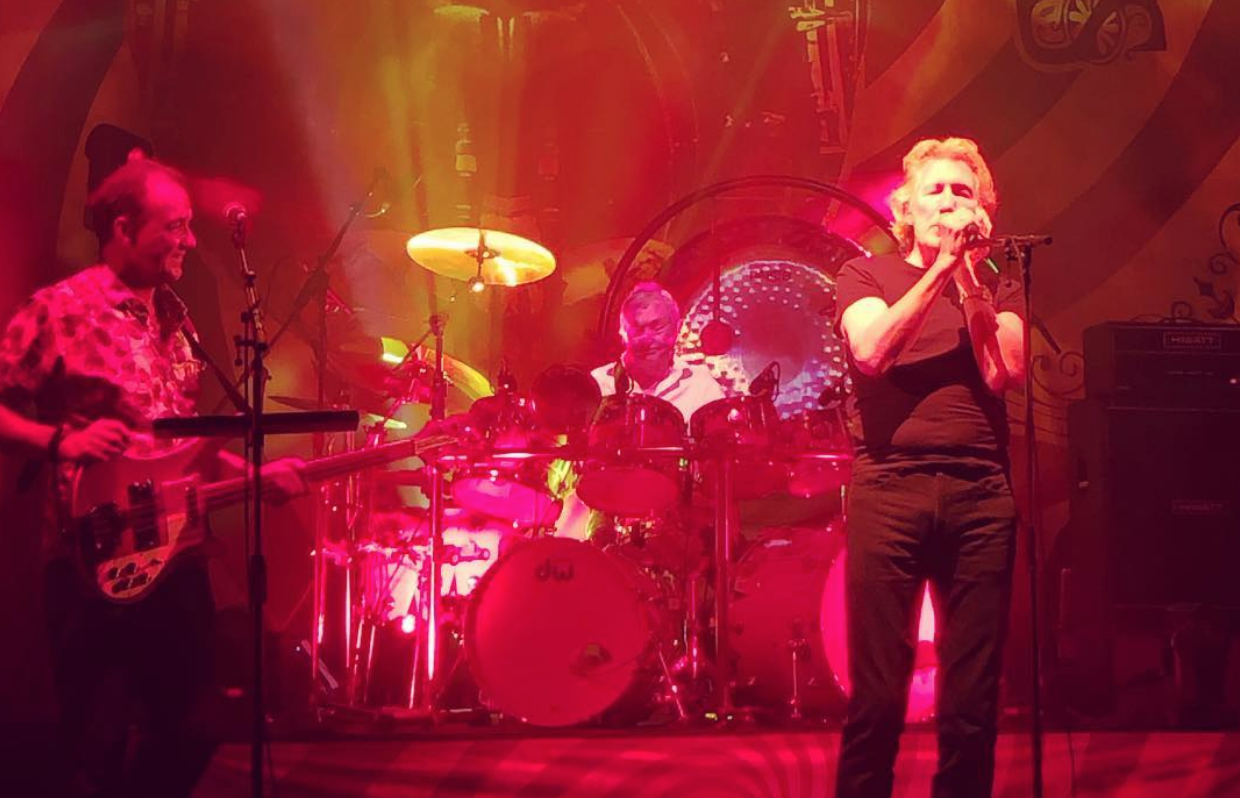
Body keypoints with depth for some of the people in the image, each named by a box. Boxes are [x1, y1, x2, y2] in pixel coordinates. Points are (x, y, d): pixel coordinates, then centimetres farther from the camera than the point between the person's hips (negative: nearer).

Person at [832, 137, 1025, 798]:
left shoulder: (998, 288, 18)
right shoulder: (867, 276, 13)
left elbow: (1005, 373, 0)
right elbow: (871, 350, -7)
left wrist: (969, 277, -2)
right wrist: (940, 269, -5)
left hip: (980, 494, 2)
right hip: (889, 489, -2)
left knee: (972, 697, 2)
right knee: (877, 692, -5)